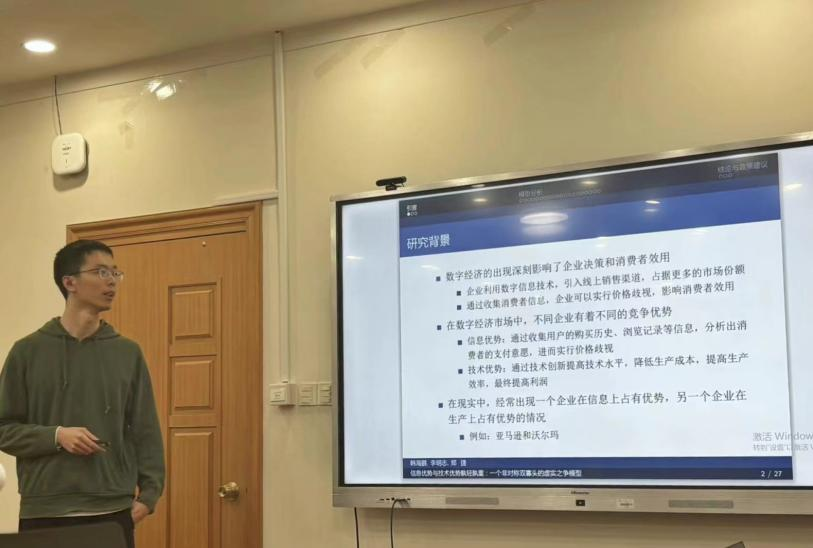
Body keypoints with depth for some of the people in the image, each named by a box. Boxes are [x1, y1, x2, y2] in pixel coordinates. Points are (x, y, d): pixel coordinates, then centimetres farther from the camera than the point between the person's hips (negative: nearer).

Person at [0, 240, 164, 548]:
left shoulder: (128, 353, 7)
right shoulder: (28, 351, 1)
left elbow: (145, 432, 7)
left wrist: (148, 494, -2)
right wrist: (56, 436, -12)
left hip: (113, 511, 2)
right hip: (44, 513, -1)